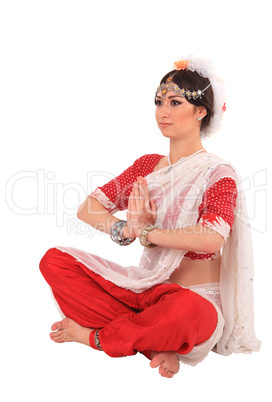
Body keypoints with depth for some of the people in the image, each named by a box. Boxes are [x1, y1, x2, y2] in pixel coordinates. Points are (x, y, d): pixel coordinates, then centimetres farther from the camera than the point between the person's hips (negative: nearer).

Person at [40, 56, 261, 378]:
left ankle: (95, 336, -12)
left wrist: (145, 232, -18)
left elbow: (212, 239, -28)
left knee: (186, 311, -42)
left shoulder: (218, 175, -8)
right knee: (55, 260, -9)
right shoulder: (148, 165, 9)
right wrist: (124, 230, -17)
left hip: (196, 295, -5)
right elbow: (87, 209, 4)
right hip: (145, 286, 6)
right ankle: (155, 343, -15)